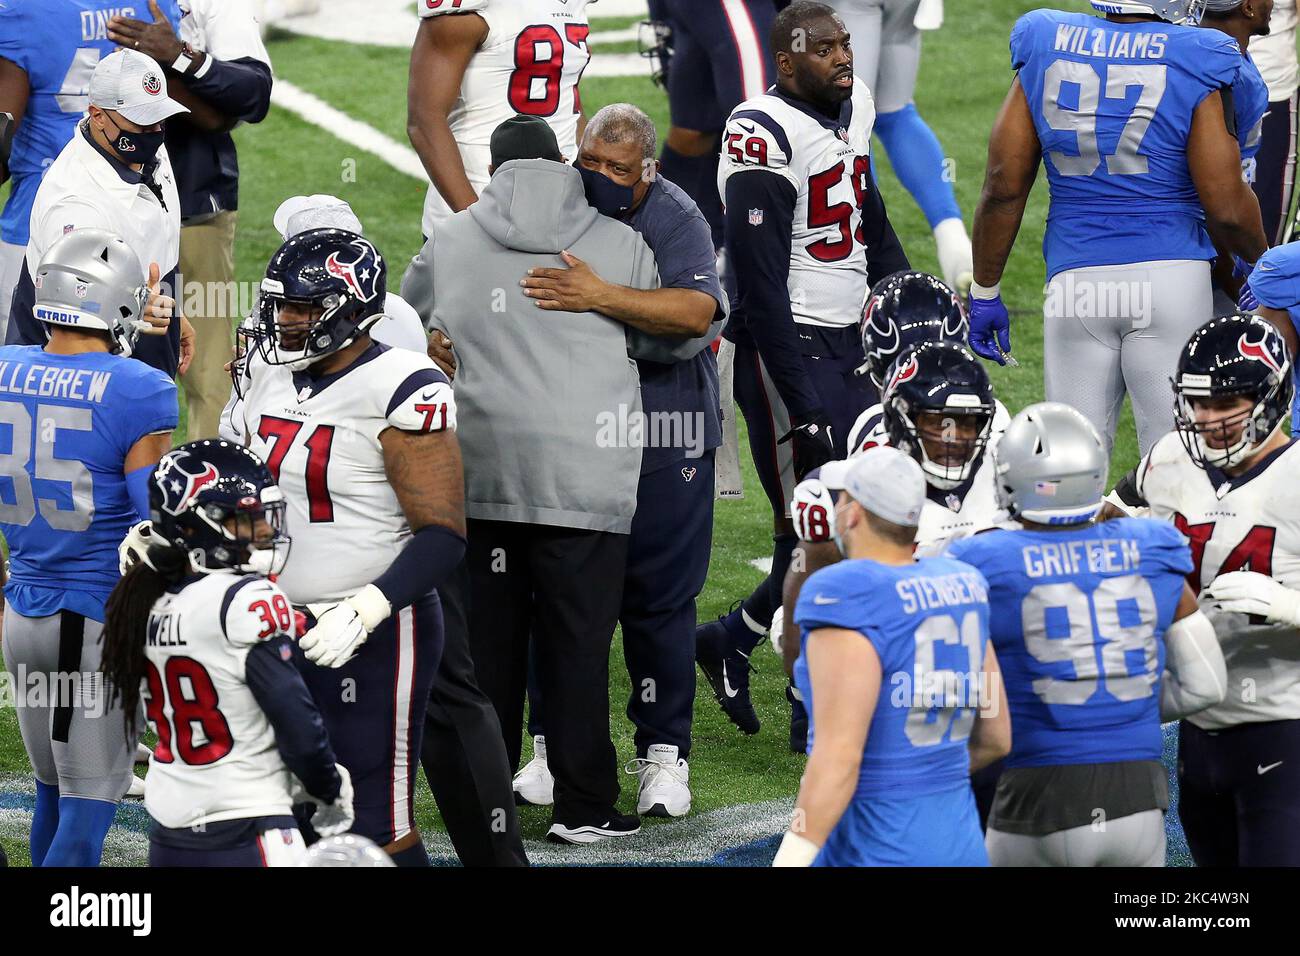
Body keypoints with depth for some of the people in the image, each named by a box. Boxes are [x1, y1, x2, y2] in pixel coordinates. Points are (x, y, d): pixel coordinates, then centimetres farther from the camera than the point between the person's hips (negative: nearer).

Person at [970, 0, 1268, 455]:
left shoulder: (1044, 47, 4)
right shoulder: (1195, 63, -7)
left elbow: (1003, 186, 5)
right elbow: (1226, 208, -7)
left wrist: (984, 291, 14)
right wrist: (1262, 262, 14)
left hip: (1075, 281, 3)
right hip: (1172, 276, -3)